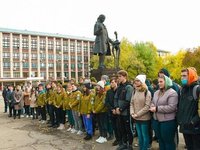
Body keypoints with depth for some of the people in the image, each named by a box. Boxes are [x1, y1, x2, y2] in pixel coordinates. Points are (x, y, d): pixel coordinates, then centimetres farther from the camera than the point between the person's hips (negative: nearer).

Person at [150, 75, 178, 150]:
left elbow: (171, 107, -23)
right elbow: (153, 102, 18)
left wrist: (157, 109, -22)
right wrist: (152, 107, -7)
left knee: (168, 141, 8)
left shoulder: (172, 93, -14)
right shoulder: (156, 92, 12)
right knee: (160, 140, 21)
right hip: (156, 120, 8)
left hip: (167, 122, -7)